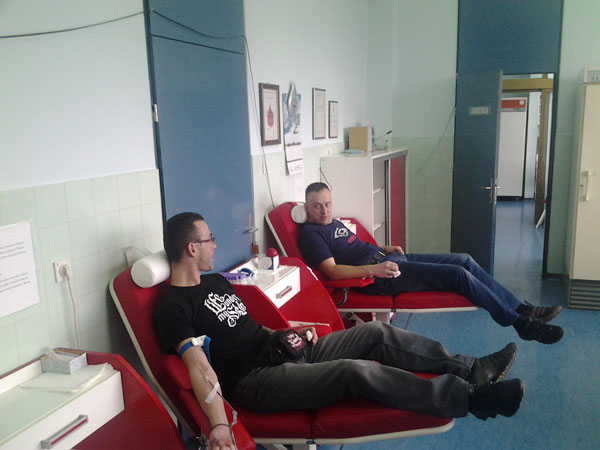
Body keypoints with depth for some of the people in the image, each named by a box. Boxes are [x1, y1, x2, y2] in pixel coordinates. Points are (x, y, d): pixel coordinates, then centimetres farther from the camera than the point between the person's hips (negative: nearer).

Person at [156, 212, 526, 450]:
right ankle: (471, 398, -17)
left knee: (377, 333, -1)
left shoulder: (215, 281, 14)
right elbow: (199, 365, -25)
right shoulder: (173, 308, -13)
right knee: (356, 371, -28)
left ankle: (471, 369, 6)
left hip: (282, 351, 9)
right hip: (255, 381, -9)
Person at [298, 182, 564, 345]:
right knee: (458, 275, -17)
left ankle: (519, 308, 11)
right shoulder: (311, 234, -8)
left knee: (464, 261, 3)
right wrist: (373, 269, -29)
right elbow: (332, 270, -19)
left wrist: (384, 248, 15)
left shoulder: (334, 224, 20)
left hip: (386, 260, 10)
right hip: (377, 278, -10)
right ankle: (520, 324, -4)